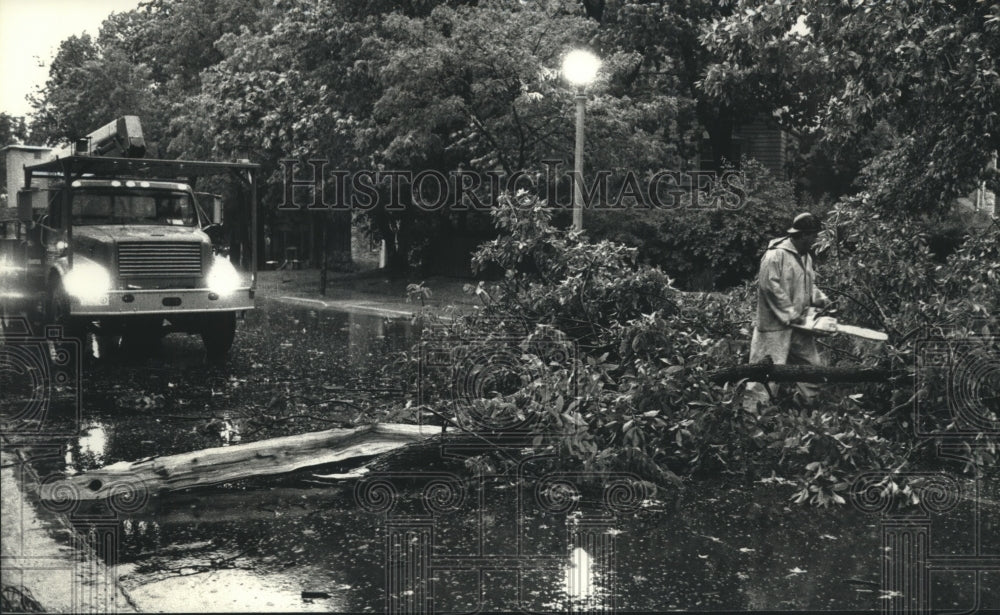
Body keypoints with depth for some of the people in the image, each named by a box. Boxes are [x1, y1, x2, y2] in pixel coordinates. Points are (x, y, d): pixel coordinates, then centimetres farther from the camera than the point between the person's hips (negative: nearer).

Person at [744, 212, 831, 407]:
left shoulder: (806, 257, 13)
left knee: (812, 366, 14)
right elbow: (770, 287, -21)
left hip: (798, 325, 9)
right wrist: (790, 314, -19)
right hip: (775, 326, -9)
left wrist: (821, 300, 2)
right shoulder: (776, 255, -16)